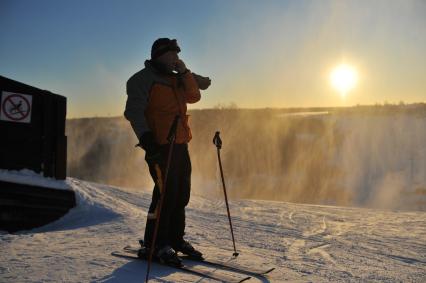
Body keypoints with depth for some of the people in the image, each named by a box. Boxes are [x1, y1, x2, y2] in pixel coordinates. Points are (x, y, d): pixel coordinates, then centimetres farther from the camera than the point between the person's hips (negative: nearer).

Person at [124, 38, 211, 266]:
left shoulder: (175, 79, 20)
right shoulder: (143, 79, -4)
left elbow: (194, 97, 13)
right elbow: (134, 111, -14)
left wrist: (185, 72, 5)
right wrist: (146, 137, -27)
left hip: (180, 146, 8)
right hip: (160, 146, -8)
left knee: (181, 194, 11)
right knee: (165, 193, -10)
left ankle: (175, 239, 24)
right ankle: (155, 244, 3)